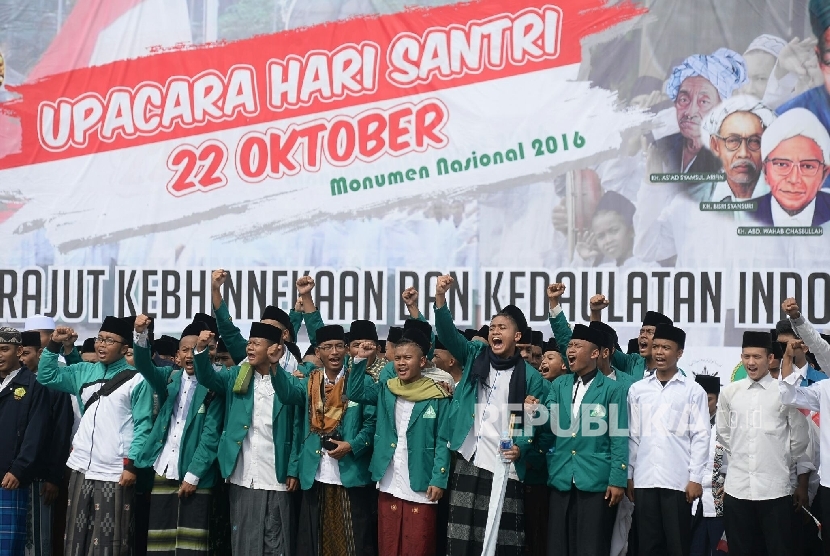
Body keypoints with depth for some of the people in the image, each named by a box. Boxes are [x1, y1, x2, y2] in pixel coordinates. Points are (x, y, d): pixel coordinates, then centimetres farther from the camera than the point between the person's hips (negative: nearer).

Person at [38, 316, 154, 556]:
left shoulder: (136, 380, -3)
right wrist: (54, 344, 1)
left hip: (115, 472, -5)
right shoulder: (84, 372, 13)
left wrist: (131, 465, -12)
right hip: (81, 468, 5)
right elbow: (46, 376, 13)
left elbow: (142, 426, -6)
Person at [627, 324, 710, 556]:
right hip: (644, 479, 3)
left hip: (678, 480, -3)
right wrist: (629, 475, 8)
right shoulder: (637, 389, 9)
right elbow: (633, 435, 10)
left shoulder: (693, 390, 0)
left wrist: (695, 478, -7)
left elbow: (700, 437, -2)